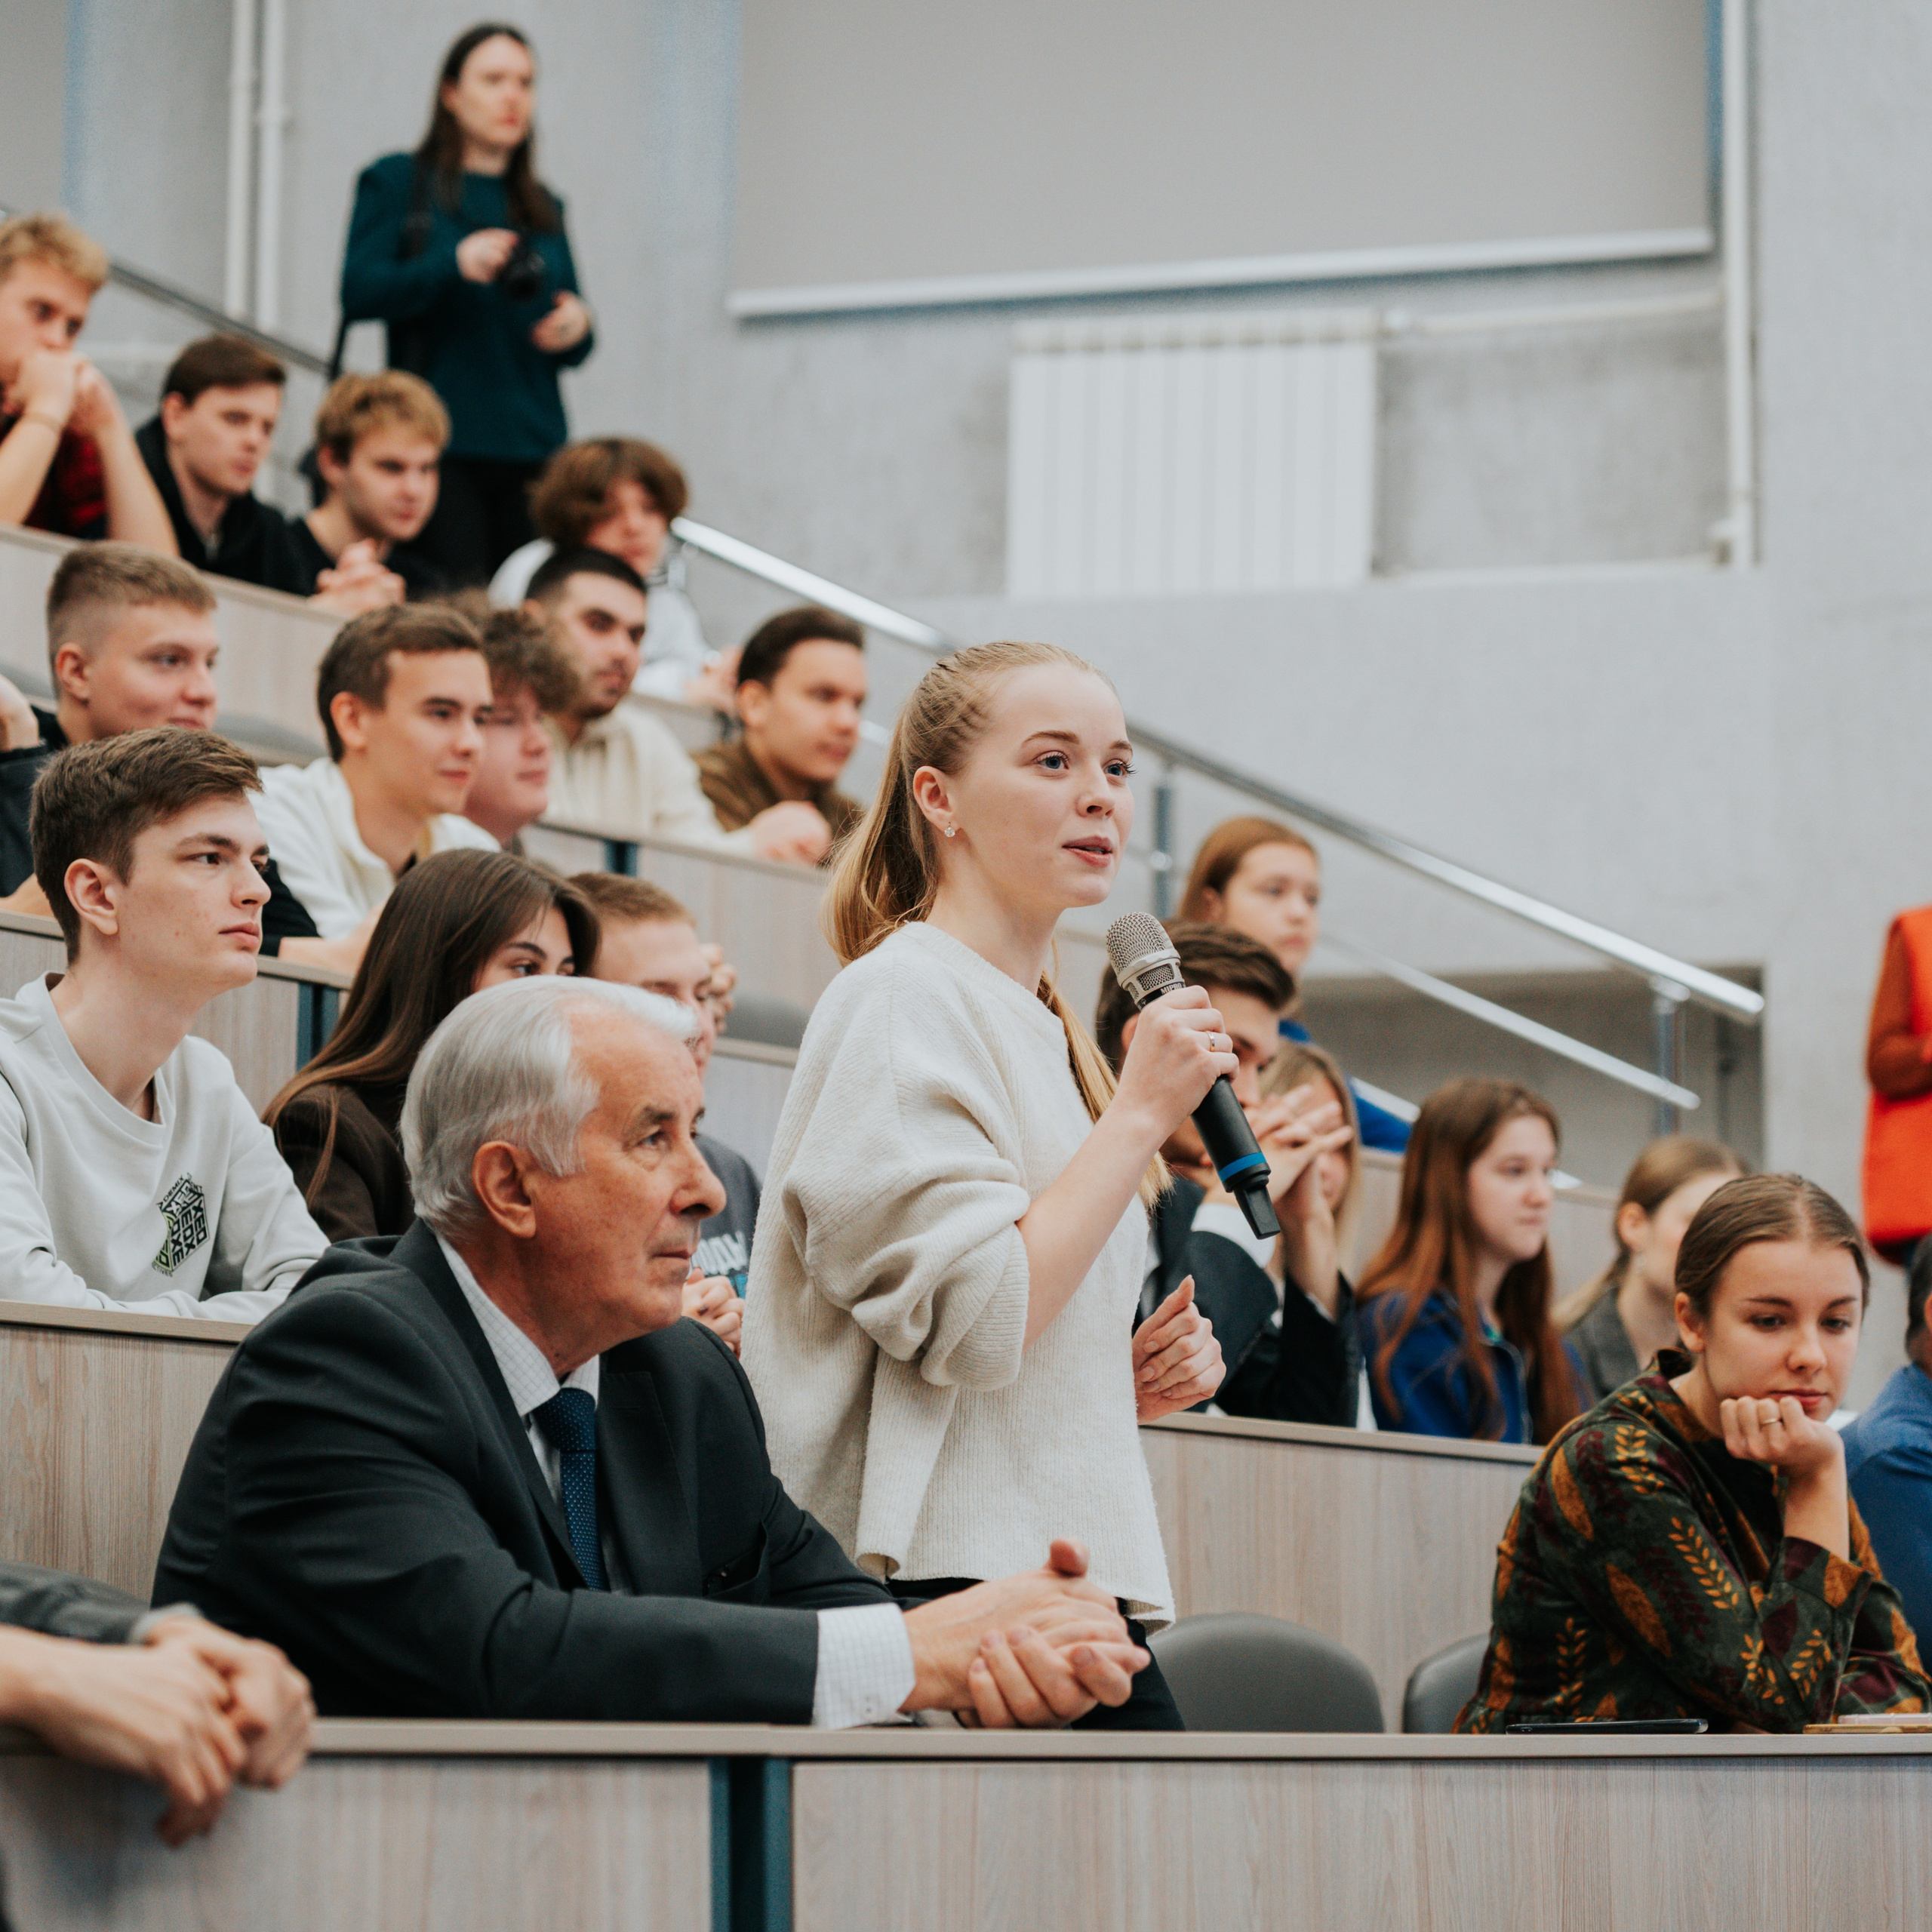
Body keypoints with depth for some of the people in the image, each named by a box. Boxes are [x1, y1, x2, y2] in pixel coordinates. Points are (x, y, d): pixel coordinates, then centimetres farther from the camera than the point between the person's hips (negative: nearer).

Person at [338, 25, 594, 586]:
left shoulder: (542, 207, 21)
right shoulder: (397, 182, 9)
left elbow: (570, 348, 21)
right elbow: (359, 292, -5)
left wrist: (576, 328, -3)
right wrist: (455, 263, -18)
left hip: (532, 449, 4)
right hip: (440, 446, -4)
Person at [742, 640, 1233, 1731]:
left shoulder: (1043, 1026, 20)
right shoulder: (904, 998, -8)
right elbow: (971, 1320, -18)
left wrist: (1131, 1378, 9)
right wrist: (1141, 1115, -13)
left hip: (1075, 1587, 9)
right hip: (955, 1587, -9)